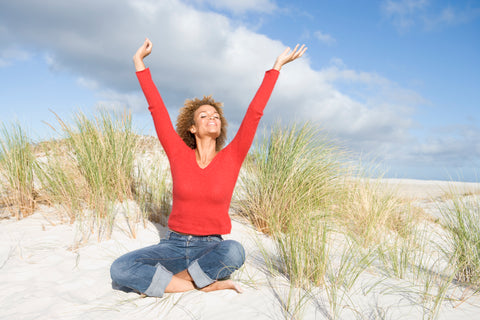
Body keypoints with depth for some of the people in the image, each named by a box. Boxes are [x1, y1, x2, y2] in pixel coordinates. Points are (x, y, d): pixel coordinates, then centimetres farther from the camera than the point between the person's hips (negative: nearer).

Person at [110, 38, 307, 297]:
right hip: (174, 245, 1)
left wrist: (276, 67, -1)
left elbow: (254, 113, -3)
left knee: (234, 251, -37)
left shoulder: (231, 158, -2)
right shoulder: (179, 155, 0)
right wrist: (139, 62, 8)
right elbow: (157, 108, 3)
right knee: (119, 270, -24)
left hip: (211, 249, -1)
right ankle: (207, 284, -17)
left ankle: (176, 279, -12)